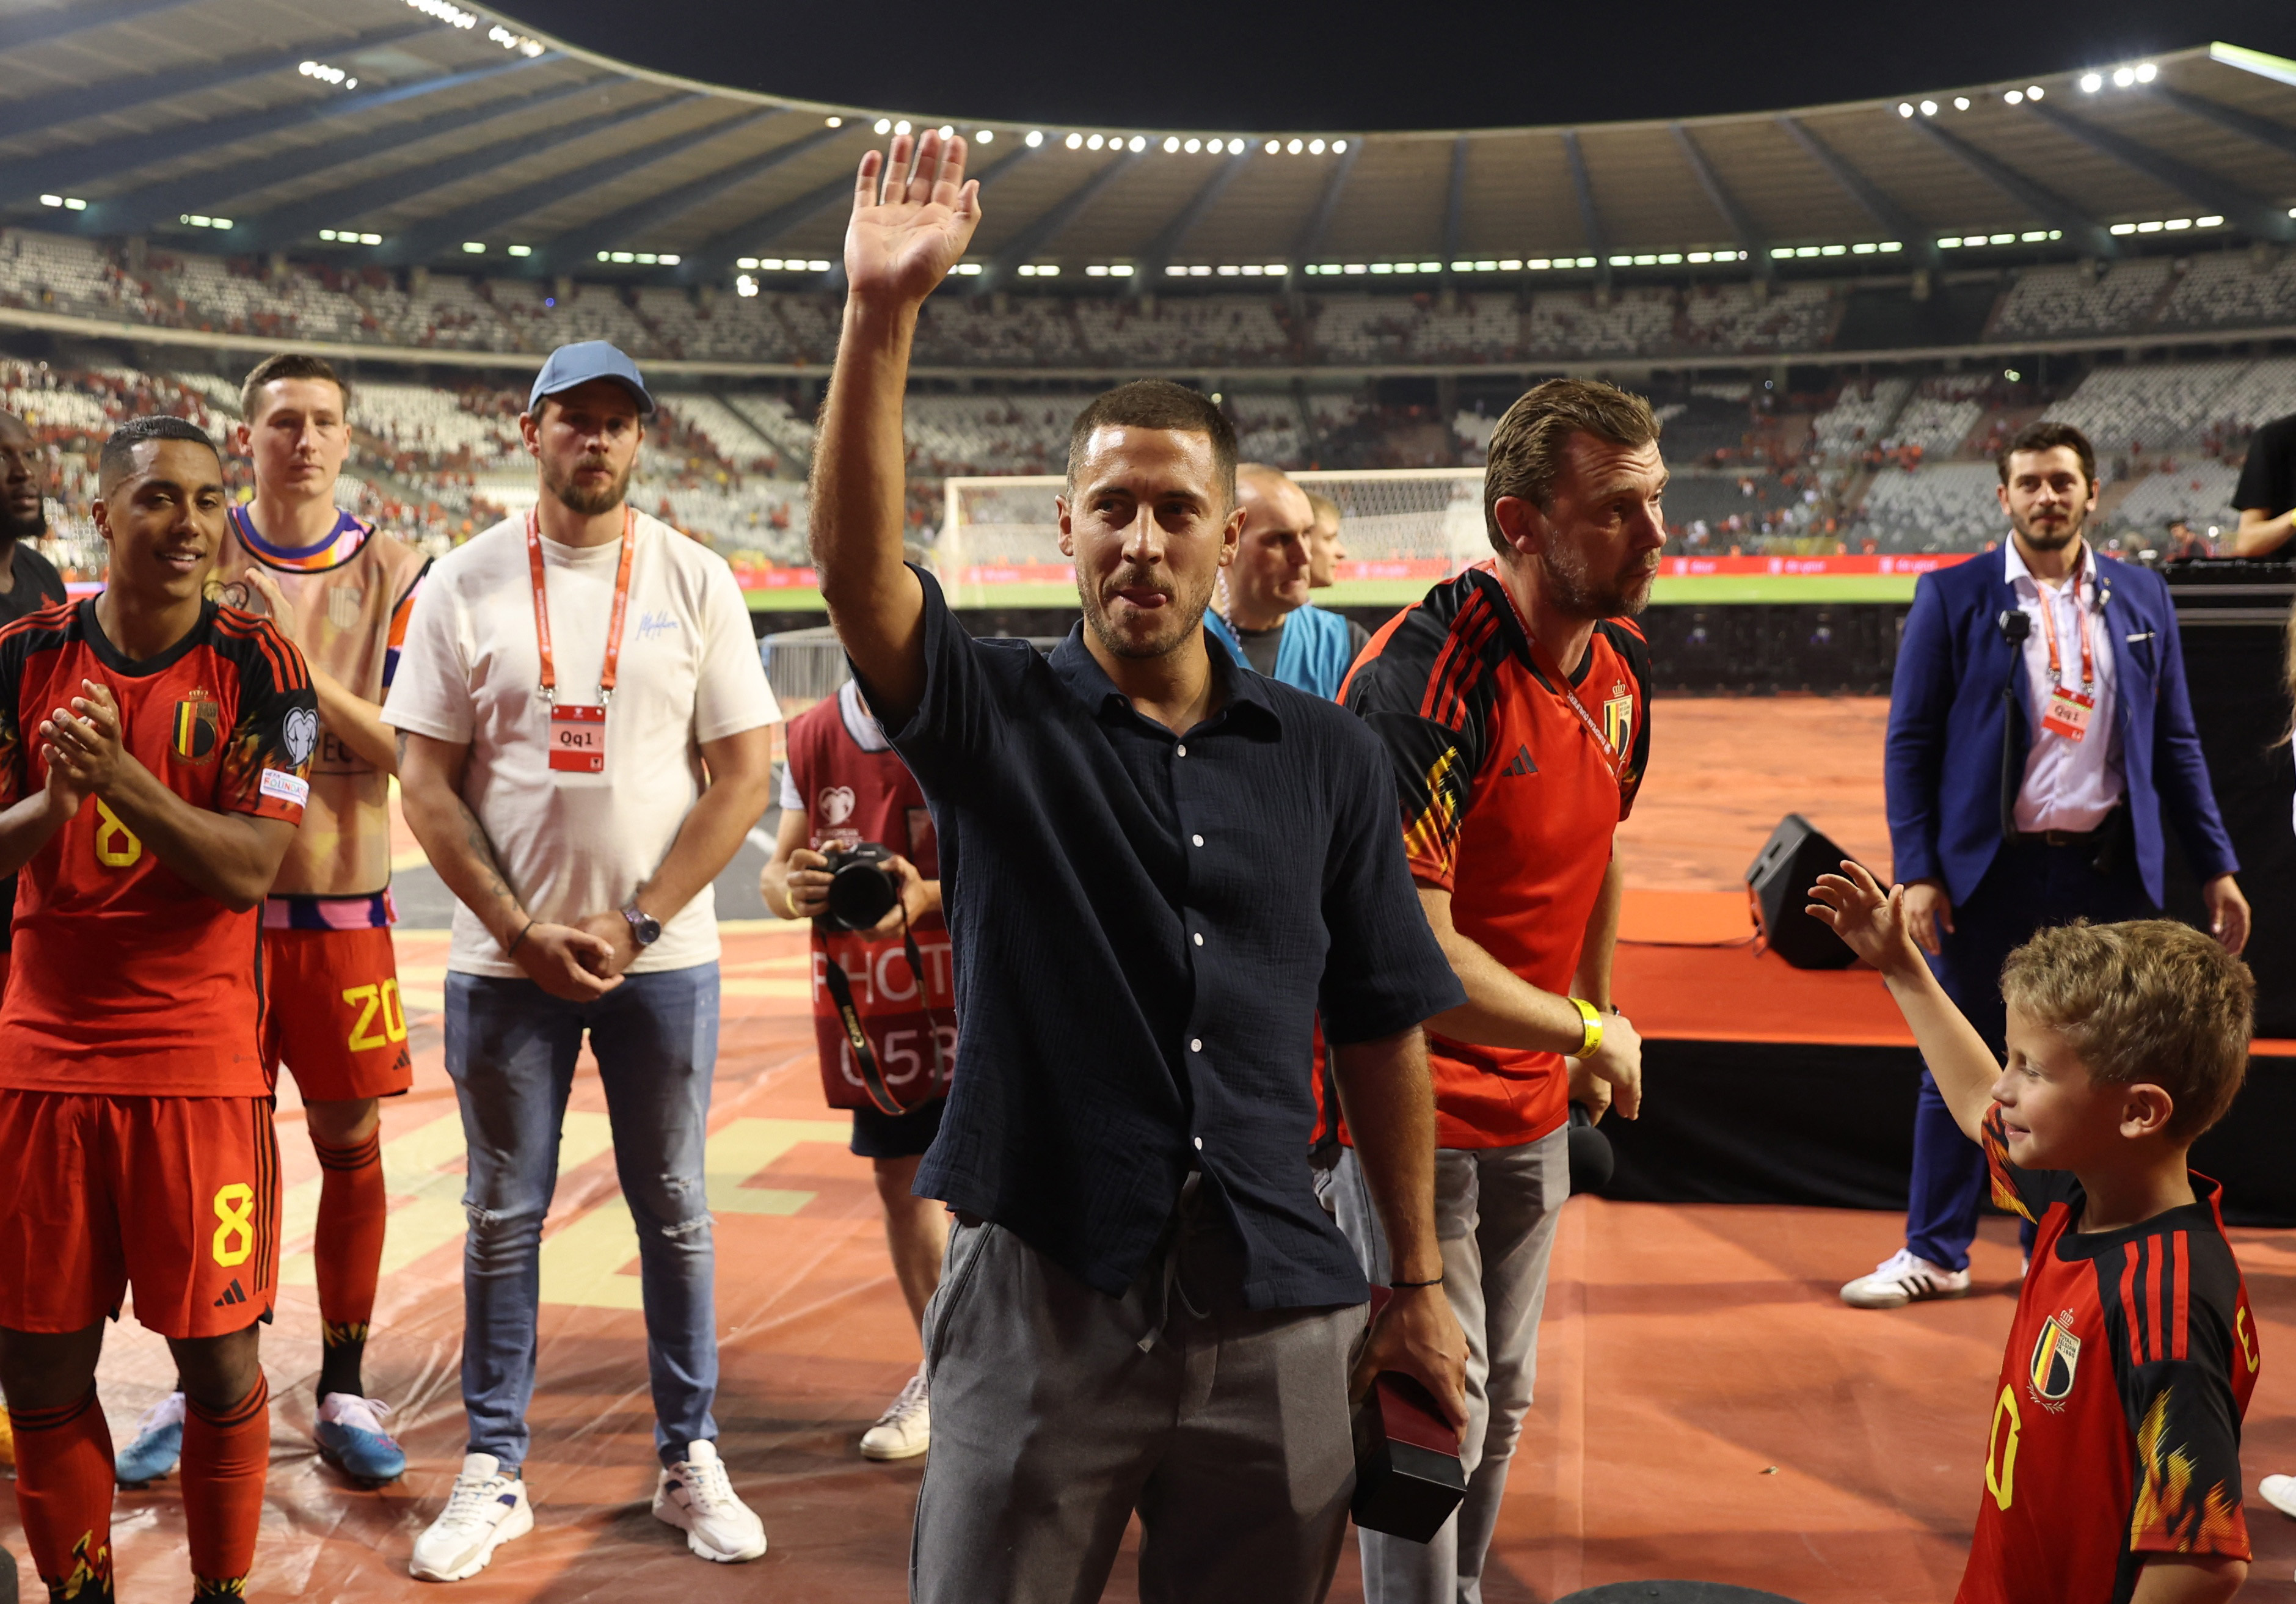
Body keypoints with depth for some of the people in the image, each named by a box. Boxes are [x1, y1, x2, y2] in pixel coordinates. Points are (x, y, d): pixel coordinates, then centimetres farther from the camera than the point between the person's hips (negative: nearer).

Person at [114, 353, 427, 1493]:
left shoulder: (392, 573, 2)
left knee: (351, 1140, 5)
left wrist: (306, 675, -19)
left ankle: (344, 1393, 18)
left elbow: (409, 750, -6)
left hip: (340, 903, 0)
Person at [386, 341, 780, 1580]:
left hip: (663, 957, 0)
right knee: (504, 1217, 8)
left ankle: (689, 1461, 21)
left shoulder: (694, 580, 1)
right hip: (506, 957, 0)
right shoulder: (465, 583, 1)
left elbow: (744, 773, -2)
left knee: (674, 1212, 9)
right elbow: (425, 781, 0)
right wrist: (522, 930, -9)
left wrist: (635, 925, -10)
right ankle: (492, 1472, 20)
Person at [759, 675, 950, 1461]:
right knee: (899, 1175, 13)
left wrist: (926, 896, -31)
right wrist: (792, 889, -17)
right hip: (869, 1000, 5)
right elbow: (773, 873, 8)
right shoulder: (813, 737, 3)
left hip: (972, 988, -5)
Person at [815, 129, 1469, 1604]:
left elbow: (1381, 1029, 8)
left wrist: (1420, 1284, 9)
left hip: (1275, 1314, 2)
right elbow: (856, 568, -21)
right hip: (1040, 1299, -2)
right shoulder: (998, 719, -1)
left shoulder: (1326, 758, 4)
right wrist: (883, 318, -31)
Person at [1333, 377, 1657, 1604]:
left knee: (1499, 1405, 21)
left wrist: (1595, 1024, 20)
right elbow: (1412, 956, -30)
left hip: (1532, 1103, 8)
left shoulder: (1621, 662, -1)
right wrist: (1589, 1034, -17)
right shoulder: (1430, 676, -27)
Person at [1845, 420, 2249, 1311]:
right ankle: (1935, 1252, 17)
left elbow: (2175, 743, 11)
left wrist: (2216, 865, 6)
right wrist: (1917, 871, -10)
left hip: (2106, 870, 3)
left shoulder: (2141, 597, 8)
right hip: (1991, 870, -2)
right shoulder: (1953, 596, -1)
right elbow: (1910, 742, -2)